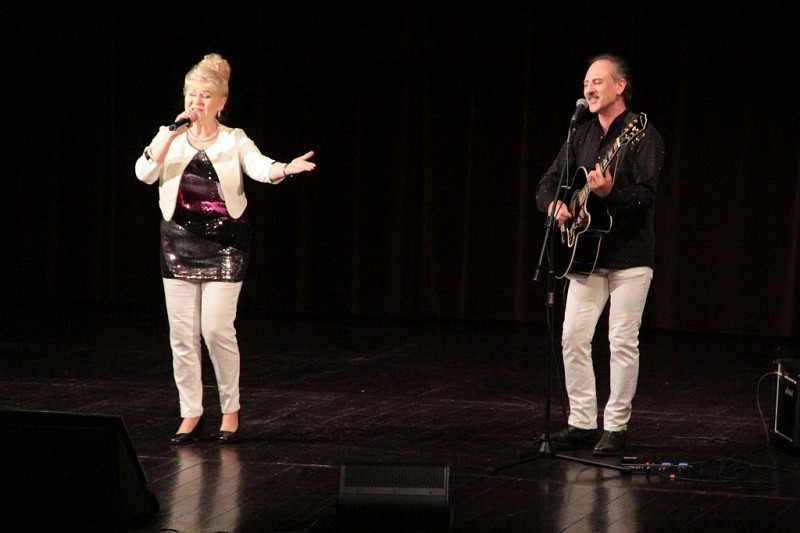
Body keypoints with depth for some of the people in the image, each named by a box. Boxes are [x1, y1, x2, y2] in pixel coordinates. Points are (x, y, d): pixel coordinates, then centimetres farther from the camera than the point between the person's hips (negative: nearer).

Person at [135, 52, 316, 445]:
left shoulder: (234, 140, 2)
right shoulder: (169, 138, 6)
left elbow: (259, 166, -18)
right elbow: (144, 173, -11)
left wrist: (285, 169, -40)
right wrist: (173, 133, -17)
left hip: (224, 244, -2)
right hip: (179, 241, 2)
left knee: (217, 329, -7)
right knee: (182, 332, 3)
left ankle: (230, 410, 10)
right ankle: (191, 413, 14)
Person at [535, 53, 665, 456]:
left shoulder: (642, 135, -7)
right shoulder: (581, 135, 12)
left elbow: (645, 195, -17)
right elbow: (548, 182, 12)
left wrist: (610, 193, -34)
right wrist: (554, 205, -9)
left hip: (629, 255, -6)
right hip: (586, 254, 6)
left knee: (622, 341, -4)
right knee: (573, 337, 2)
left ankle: (616, 427, 4)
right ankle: (581, 423, 10)